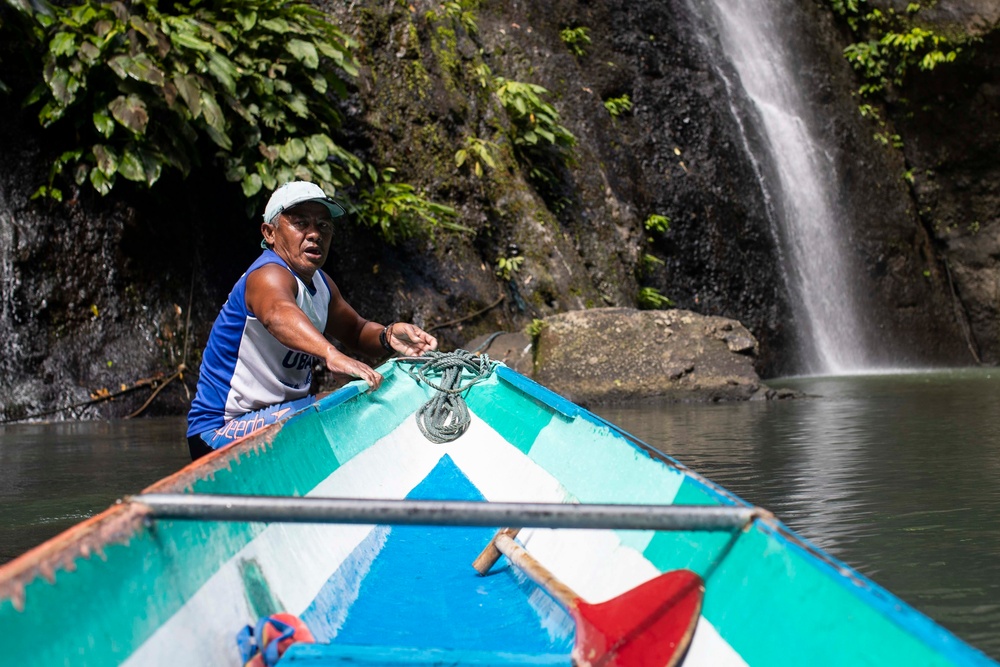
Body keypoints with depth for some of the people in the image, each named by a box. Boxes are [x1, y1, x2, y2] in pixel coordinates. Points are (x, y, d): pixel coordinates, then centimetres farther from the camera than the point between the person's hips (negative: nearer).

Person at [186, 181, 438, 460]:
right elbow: (278, 314, -44)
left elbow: (356, 330, 14)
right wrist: (331, 354, -64)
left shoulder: (319, 282, 9)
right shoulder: (269, 276, -21)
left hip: (282, 412, 10)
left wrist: (388, 336, -11)